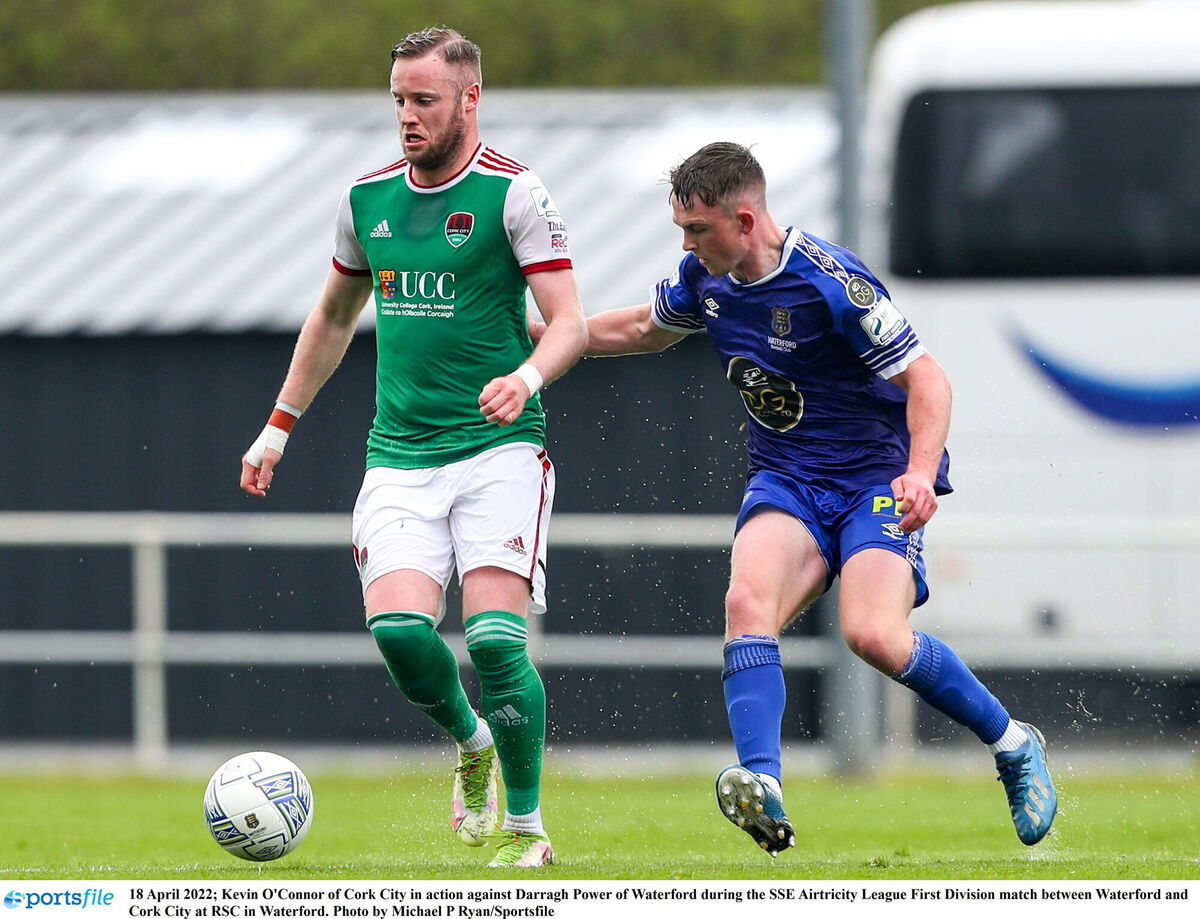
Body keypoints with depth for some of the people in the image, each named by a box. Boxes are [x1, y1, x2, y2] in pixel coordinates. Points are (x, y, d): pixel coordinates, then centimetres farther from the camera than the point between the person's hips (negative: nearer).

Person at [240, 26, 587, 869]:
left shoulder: (513, 192, -5)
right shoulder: (368, 197, 11)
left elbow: (570, 322, -9)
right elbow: (334, 317, 26)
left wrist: (526, 377, -29)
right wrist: (279, 427, 26)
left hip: (499, 449, -4)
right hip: (400, 455, 4)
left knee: (496, 636, -15)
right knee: (398, 624, -17)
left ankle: (526, 826, 1)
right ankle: (471, 745, 14)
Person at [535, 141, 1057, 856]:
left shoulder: (831, 282, -21)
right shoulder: (705, 280, 1)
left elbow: (926, 378, -18)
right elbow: (644, 328, 25)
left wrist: (920, 472, -33)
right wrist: (539, 333, 23)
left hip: (877, 476, -6)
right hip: (786, 481, 6)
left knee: (875, 636, -26)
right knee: (747, 601, -26)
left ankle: (1013, 745, -1)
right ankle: (763, 788, -40)